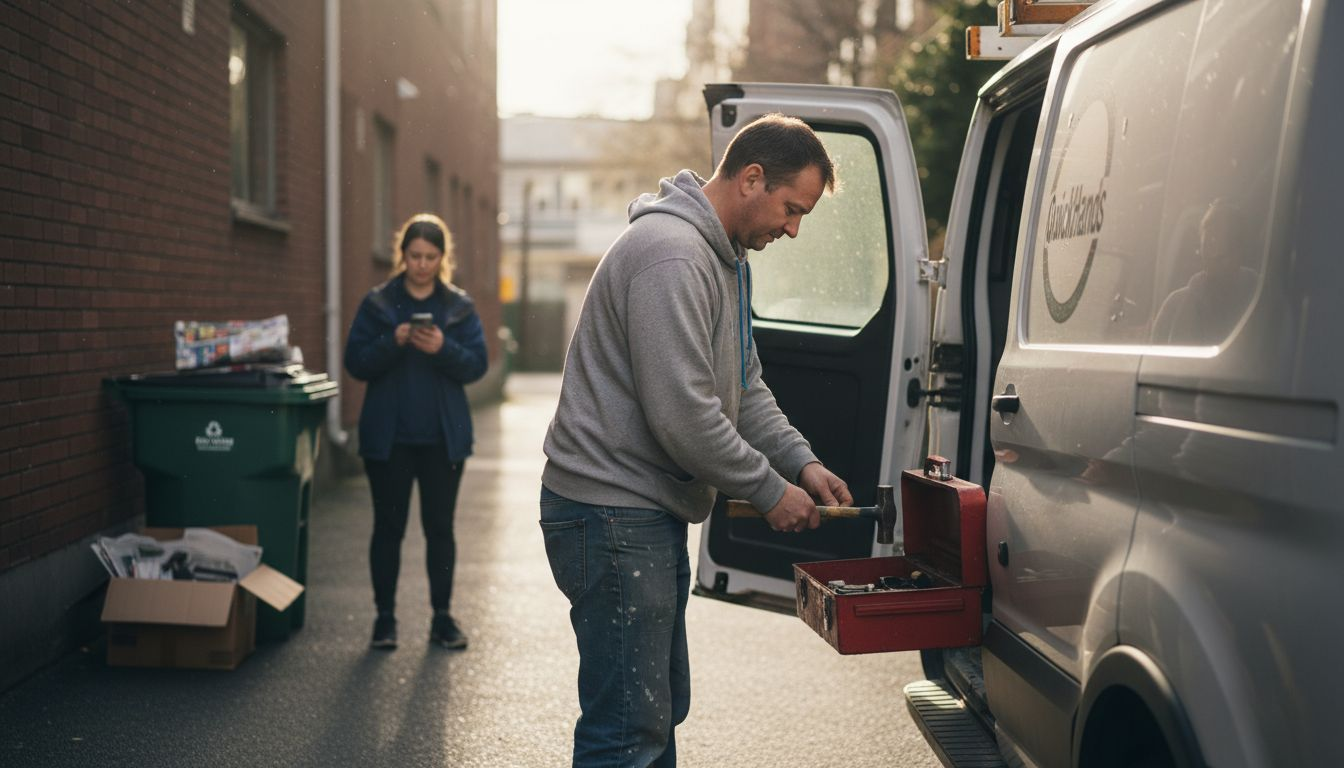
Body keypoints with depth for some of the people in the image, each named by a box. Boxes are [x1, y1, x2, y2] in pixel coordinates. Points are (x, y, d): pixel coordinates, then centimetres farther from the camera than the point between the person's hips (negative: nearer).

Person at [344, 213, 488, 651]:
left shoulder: (459, 307, 4)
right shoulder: (378, 303, 2)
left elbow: (476, 364, -3)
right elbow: (356, 363, -4)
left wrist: (443, 349, -21)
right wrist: (392, 342, -20)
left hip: (443, 437, 1)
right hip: (388, 435, -1)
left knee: (440, 528, 7)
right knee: (388, 528, 5)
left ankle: (442, 618, 16)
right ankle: (385, 617, 15)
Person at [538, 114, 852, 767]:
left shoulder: (723, 257, 15)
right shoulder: (672, 253, -20)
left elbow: (743, 385, 20)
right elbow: (681, 413, -25)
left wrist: (801, 461, 6)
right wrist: (769, 490, -14)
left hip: (650, 514, 11)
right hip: (612, 515, -11)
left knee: (661, 708, 18)